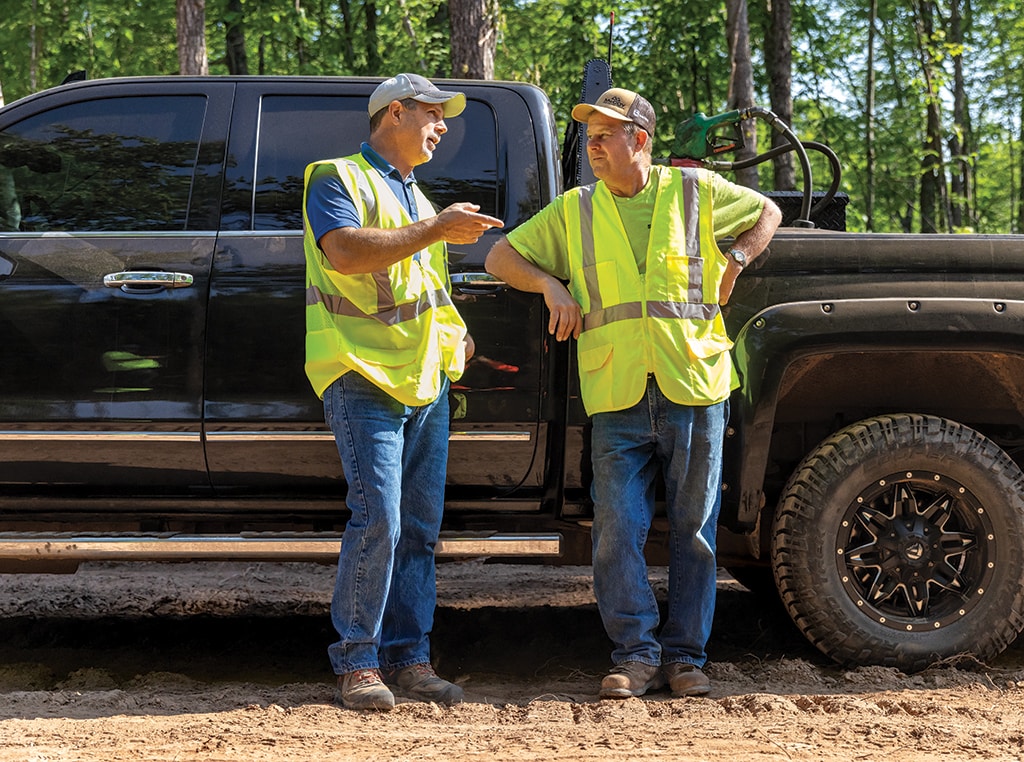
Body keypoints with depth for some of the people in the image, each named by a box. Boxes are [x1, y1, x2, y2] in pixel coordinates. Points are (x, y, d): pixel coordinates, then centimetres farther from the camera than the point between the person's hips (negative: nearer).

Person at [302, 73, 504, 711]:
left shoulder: (416, 198, 26)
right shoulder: (339, 179, -1)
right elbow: (343, 252, -21)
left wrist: (455, 336, 16)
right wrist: (436, 231, -21)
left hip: (426, 382, 8)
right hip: (364, 377, -8)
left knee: (419, 527, 5)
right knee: (377, 520, -16)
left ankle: (408, 657, 10)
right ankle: (358, 663, -8)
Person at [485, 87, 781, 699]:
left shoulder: (697, 192, 7)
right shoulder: (574, 211, 11)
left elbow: (767, 213, 22)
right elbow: (502, 256, 15)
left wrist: (734, 263, 6)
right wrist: (551, 284, -1)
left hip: (695, 390, -1)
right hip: (617, 398, 1)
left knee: (693, 530, 3)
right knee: (618, 531, -5)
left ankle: (686, 655, 12)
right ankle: (636, 653, 4)